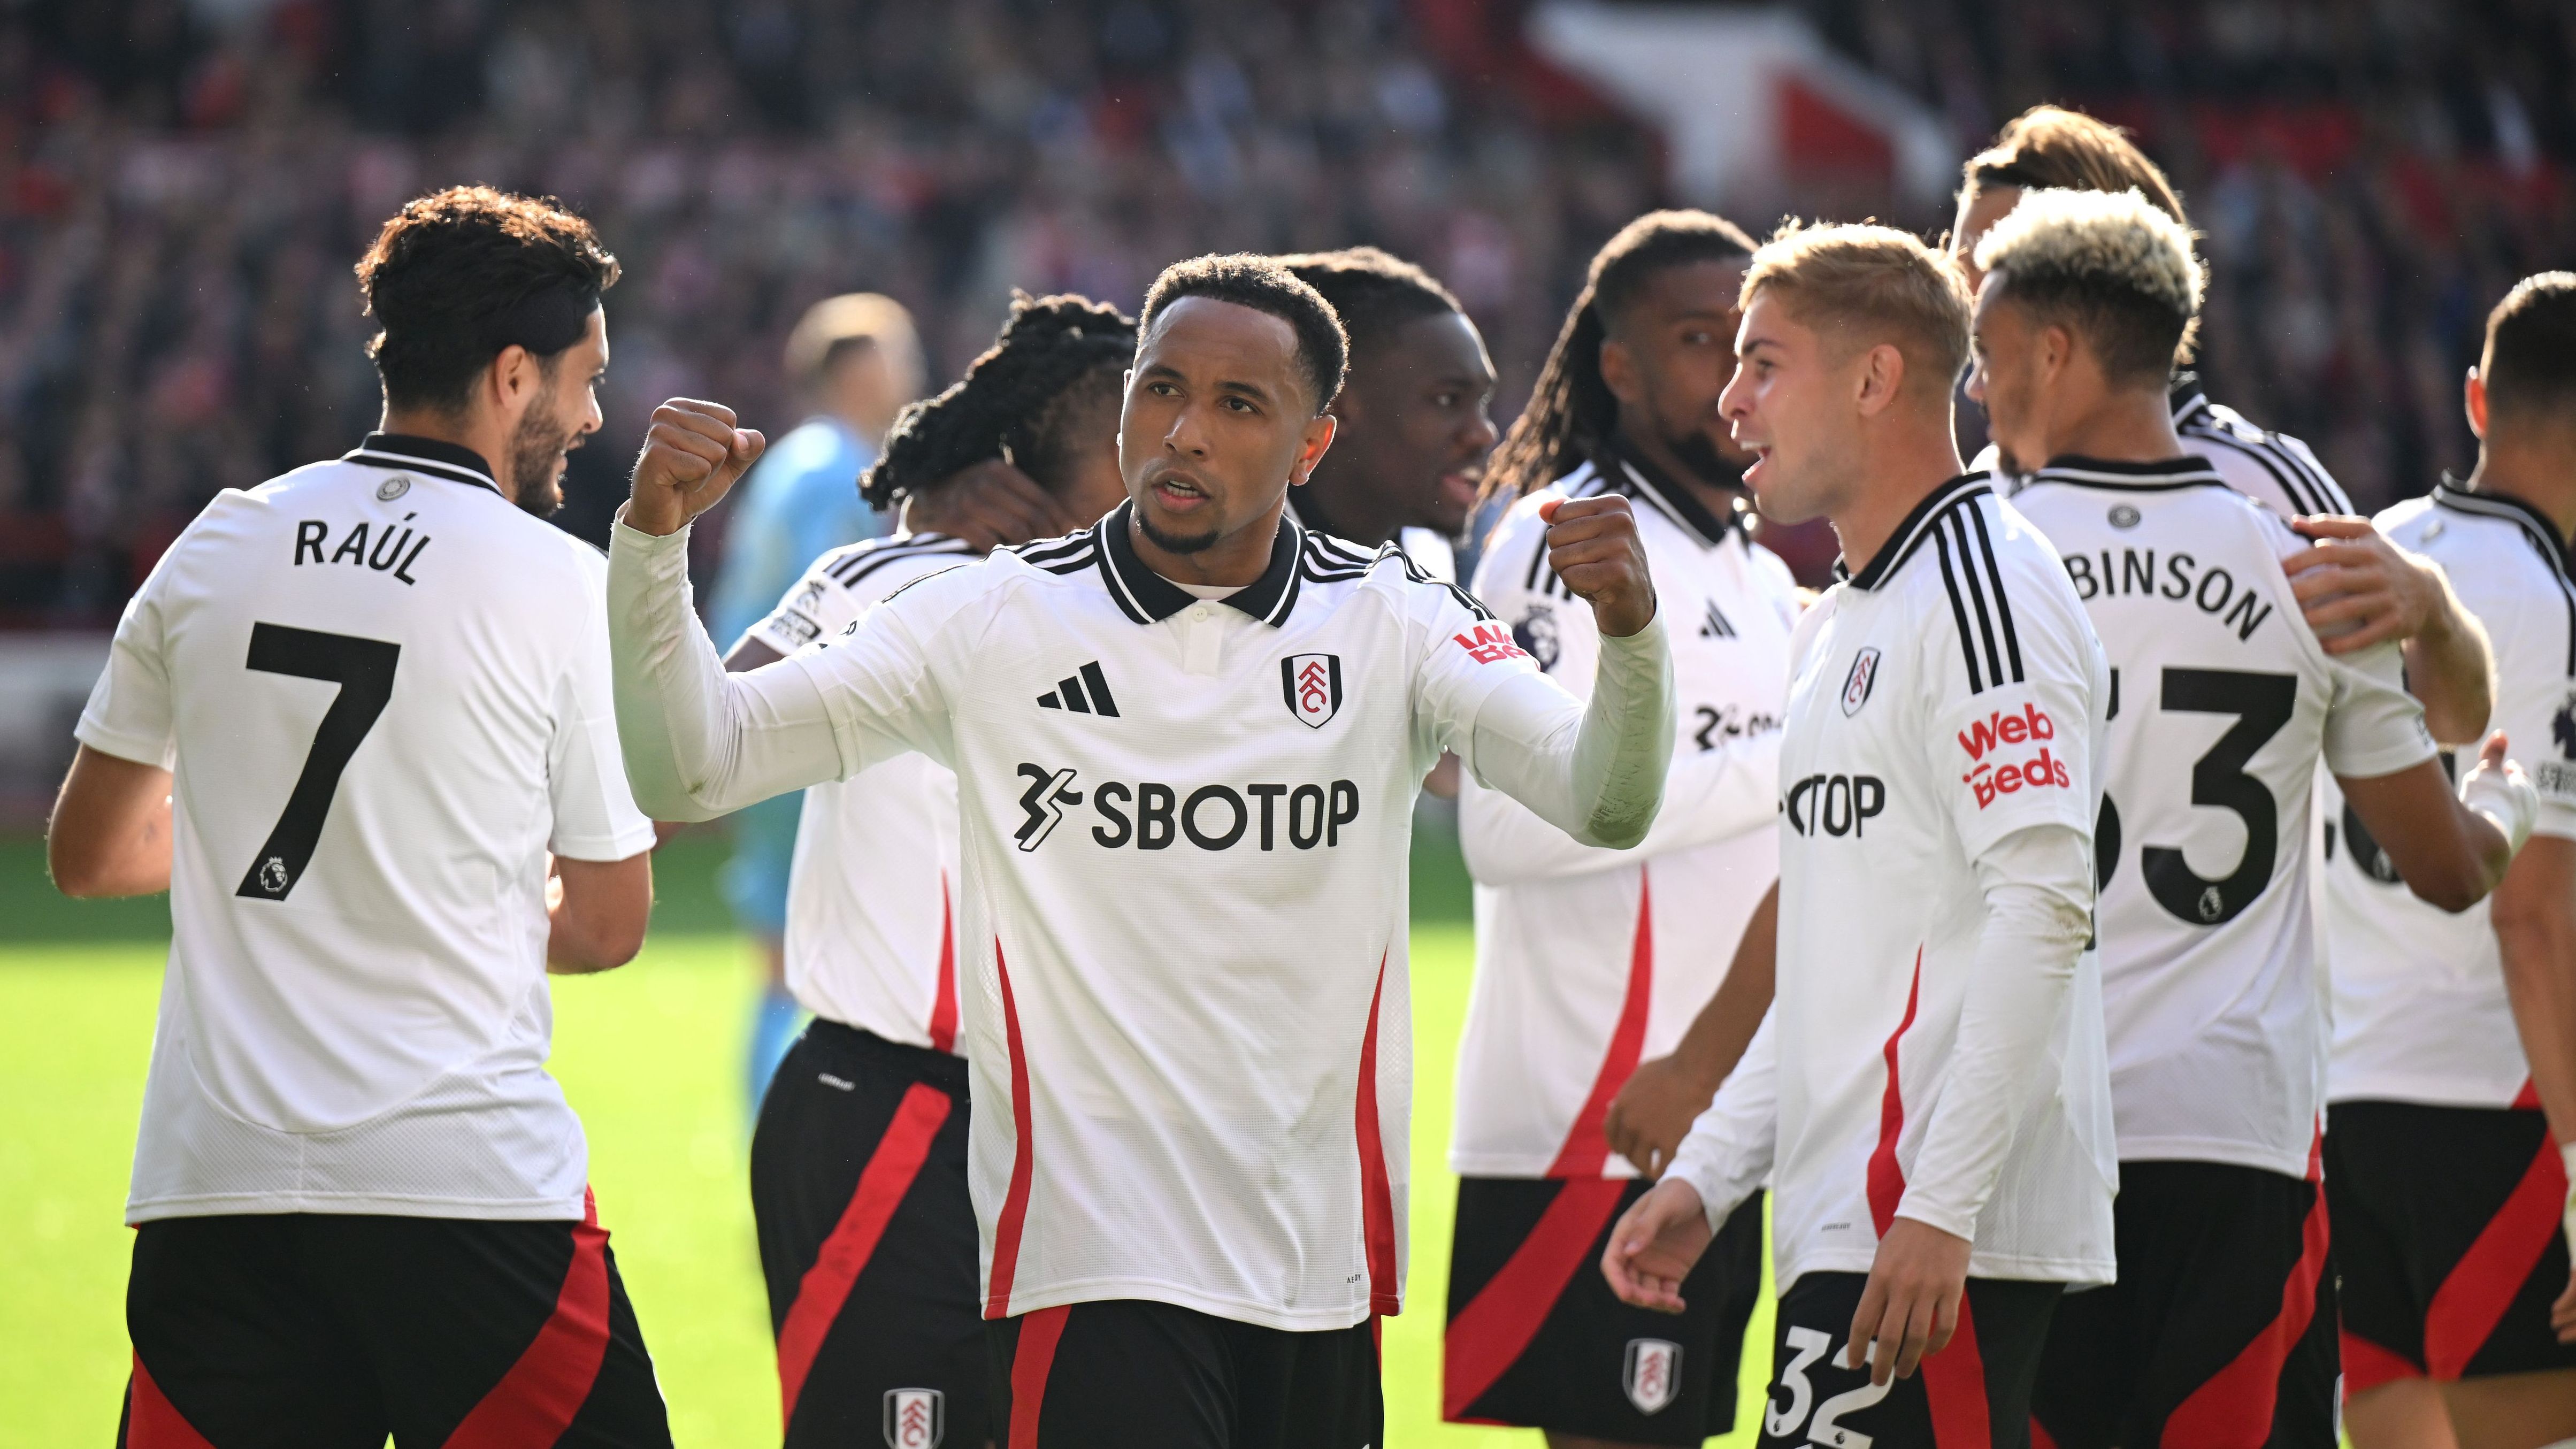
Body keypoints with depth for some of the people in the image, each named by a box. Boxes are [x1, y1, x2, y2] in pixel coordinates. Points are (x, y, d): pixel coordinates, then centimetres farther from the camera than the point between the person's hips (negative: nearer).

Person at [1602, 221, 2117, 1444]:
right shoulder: (1838, 627, 22)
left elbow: (2043, 909, -18)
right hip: (1841, 1229, 10)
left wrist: (1941, 1208, -22)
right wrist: (1704, 1175, 20)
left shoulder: (1981, 586, -9)